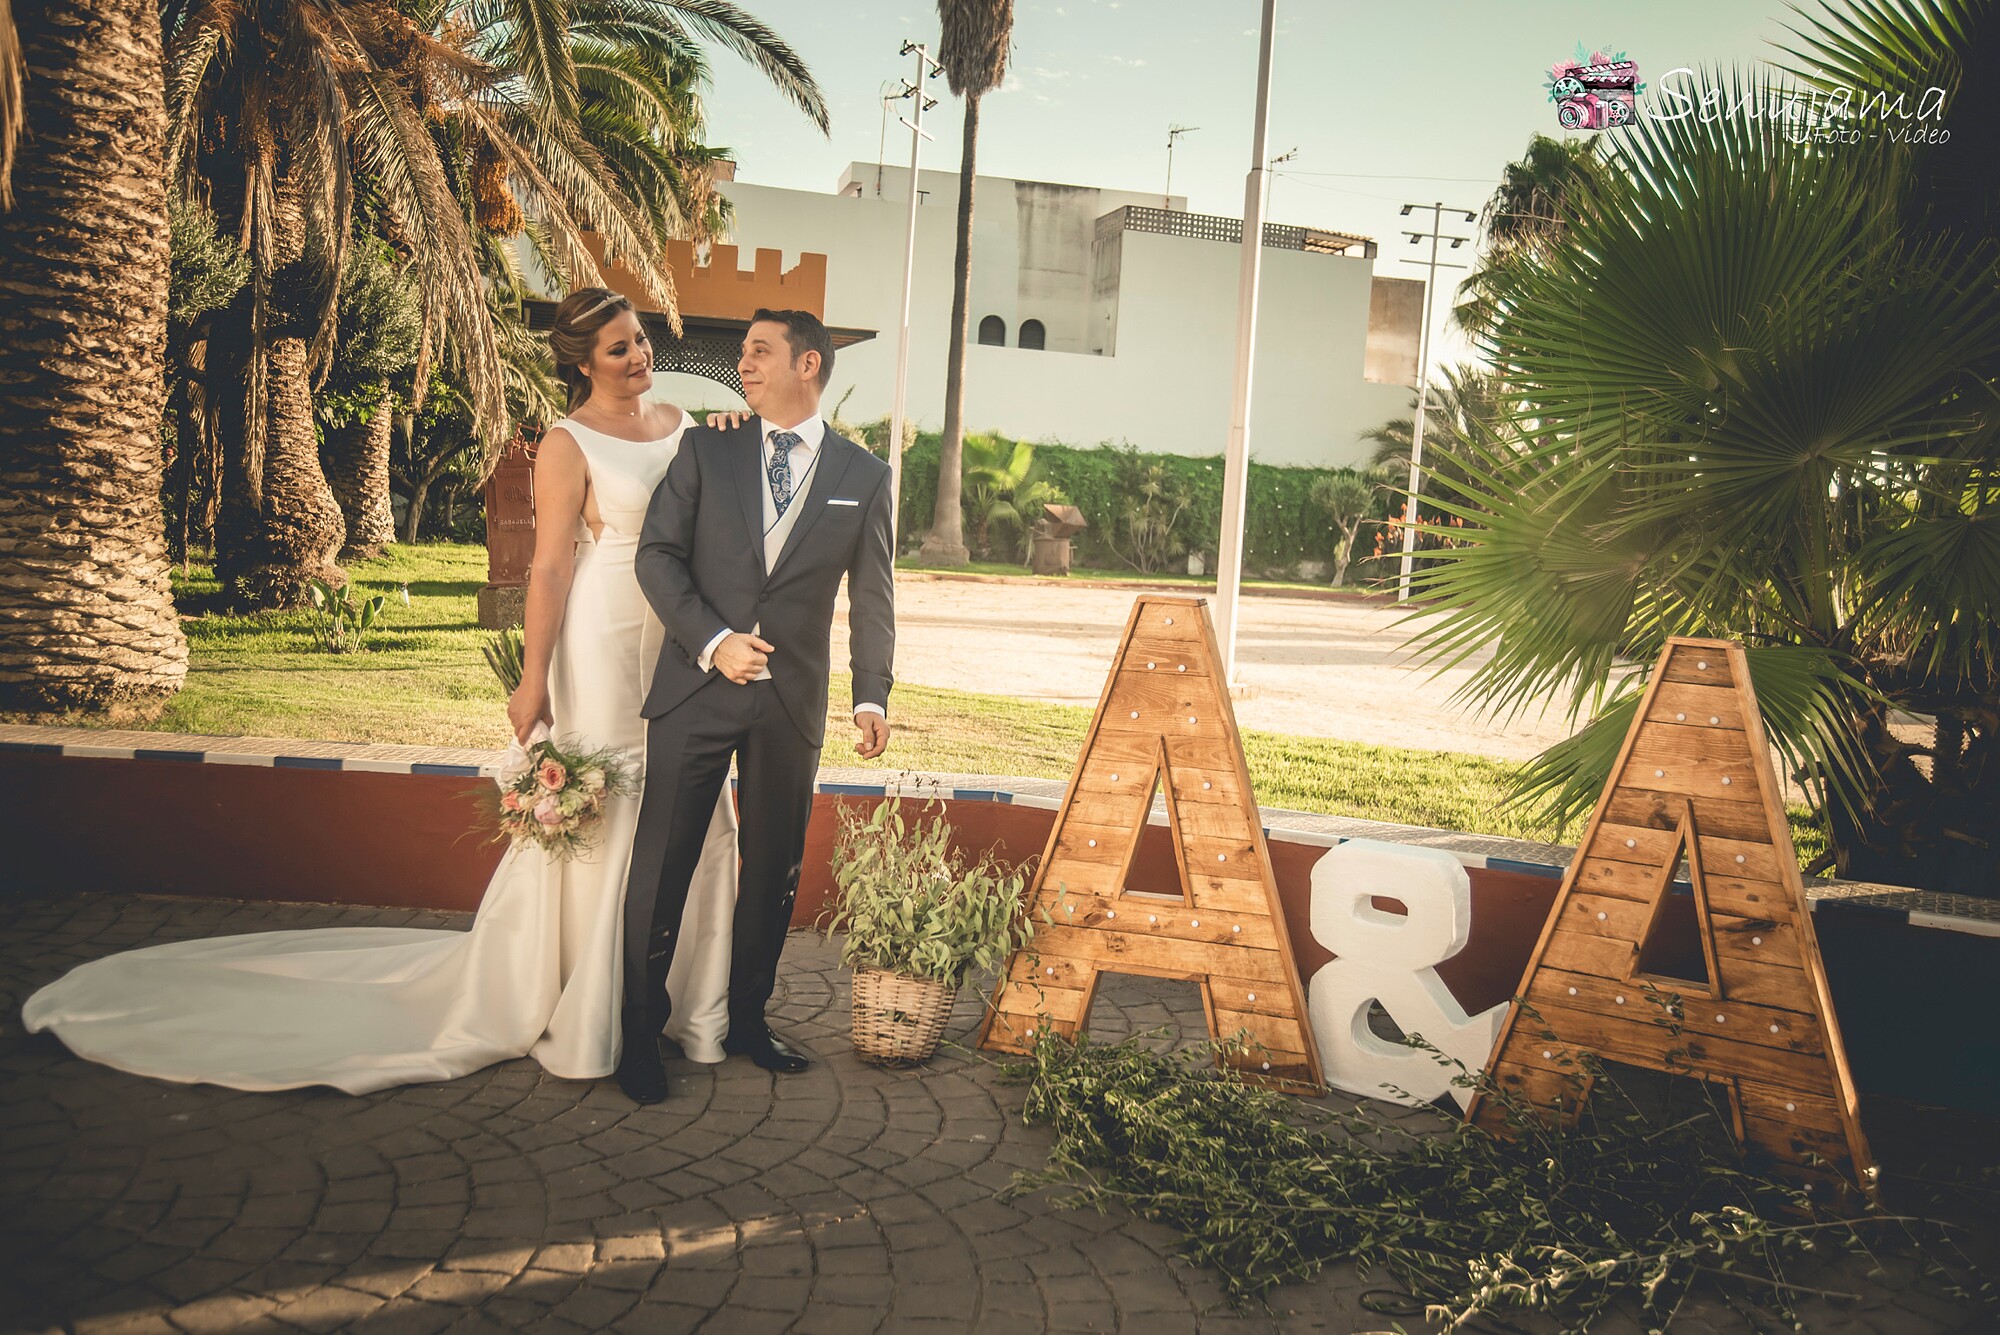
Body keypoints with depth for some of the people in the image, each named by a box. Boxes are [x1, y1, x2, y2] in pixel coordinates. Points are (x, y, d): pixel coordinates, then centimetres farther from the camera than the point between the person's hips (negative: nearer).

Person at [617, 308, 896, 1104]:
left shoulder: (863, 475, 7)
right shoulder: (705, 451, 5)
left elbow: (872, 596, 7)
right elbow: (657, 554, -1)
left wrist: (872, 696, 0)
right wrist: (713, 642, -12)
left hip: (792, 704, 1)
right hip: (696, 689, -1)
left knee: (773, 871, 10)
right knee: (662, 866, 2)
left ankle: (747, 1019, 27)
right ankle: (640, 1034, 16)